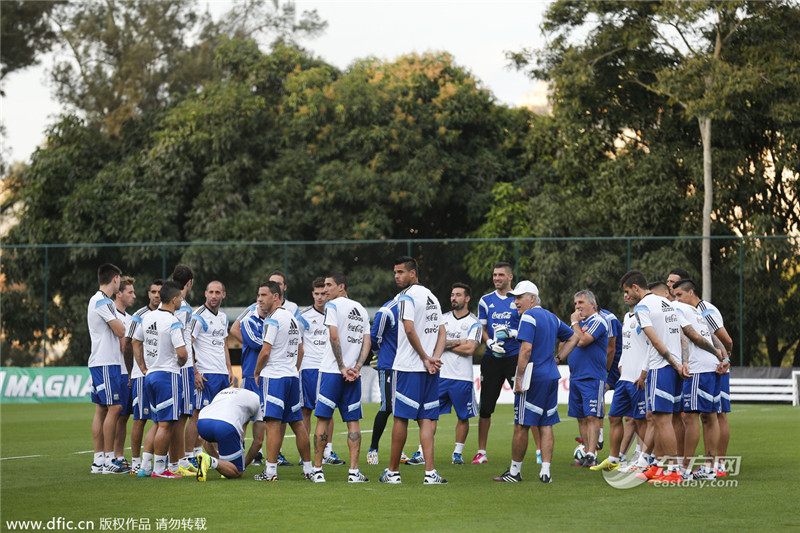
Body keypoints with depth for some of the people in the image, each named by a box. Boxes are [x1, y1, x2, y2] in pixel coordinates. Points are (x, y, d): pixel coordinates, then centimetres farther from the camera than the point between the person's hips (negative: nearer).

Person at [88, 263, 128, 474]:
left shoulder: (95, 300, 18)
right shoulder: (103, 302, -14)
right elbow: (120, 330, -15)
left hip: (98, 362, 10)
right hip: (106, 363, -10)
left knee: (101, 410, 8)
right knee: (114, 408, -10)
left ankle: (99, 460, 8)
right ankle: (108, 461, -11)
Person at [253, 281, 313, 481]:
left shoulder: (273, 319, -12)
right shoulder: (292, 318, 16)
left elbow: (265, 352, -15)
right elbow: (300, 351, 21)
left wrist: (257, 373, -2)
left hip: (274, 376, -8)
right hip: (292, 375, 8)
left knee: (273, 423, -9)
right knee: (297, 423, 11)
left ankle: (271, 471, -11)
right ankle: (308, 468, 13)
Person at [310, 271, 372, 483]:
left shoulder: (333, 305, -4)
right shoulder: (361, 310, 16)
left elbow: (334, 337, -13)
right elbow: (366, 342, 9)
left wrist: (342, 368, -10)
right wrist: (356, 368, 0)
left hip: (332, 370, -5)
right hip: (353, 374, 5)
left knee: (323, 418, 1)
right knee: (353, 421, 5)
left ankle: (317, 470, 2)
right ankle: (354, 472, 0)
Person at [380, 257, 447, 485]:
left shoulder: (406, 296, -9)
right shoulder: (431, 296, 16)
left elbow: (410, 330, -18)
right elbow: (442, 333, 14)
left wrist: (425, 358, -9)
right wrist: (435, 358, 1)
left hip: (408, 367, -7)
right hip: (429, 371, 7)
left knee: (401, 418, 0)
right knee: (427, 419, 4)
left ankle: (393, 472, 7)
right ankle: (430, 472, -6)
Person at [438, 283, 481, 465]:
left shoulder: (474, 323, -2)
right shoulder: (443, 318, 10)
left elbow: (470, 349, -14)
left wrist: (446, 344, -8)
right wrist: (458, 342, -12)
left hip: (462, 378, -2)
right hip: (440, 374, 2)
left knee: (463, 417, 5)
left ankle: (458, 453, 18)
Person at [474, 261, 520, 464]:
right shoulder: (486, 301, 10)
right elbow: (482, 330, 13)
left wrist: (512, 333, -16)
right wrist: (490, 343, -7)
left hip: (515, 356, -3)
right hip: (492, 358, 3)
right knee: (485, 407, 4)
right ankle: (481, 452, 12)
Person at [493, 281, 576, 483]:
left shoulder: (529, 317, -10)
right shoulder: (551, 317, 16)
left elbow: (526, 349, -19)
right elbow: (573, 337, 28)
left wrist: (519, 377, -16)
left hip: (533, 378, -8)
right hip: (552, 376, 8)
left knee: (521, 426, 0)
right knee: (546, 425, 7)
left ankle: (515, 471, 6)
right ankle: (545, 472, 3)